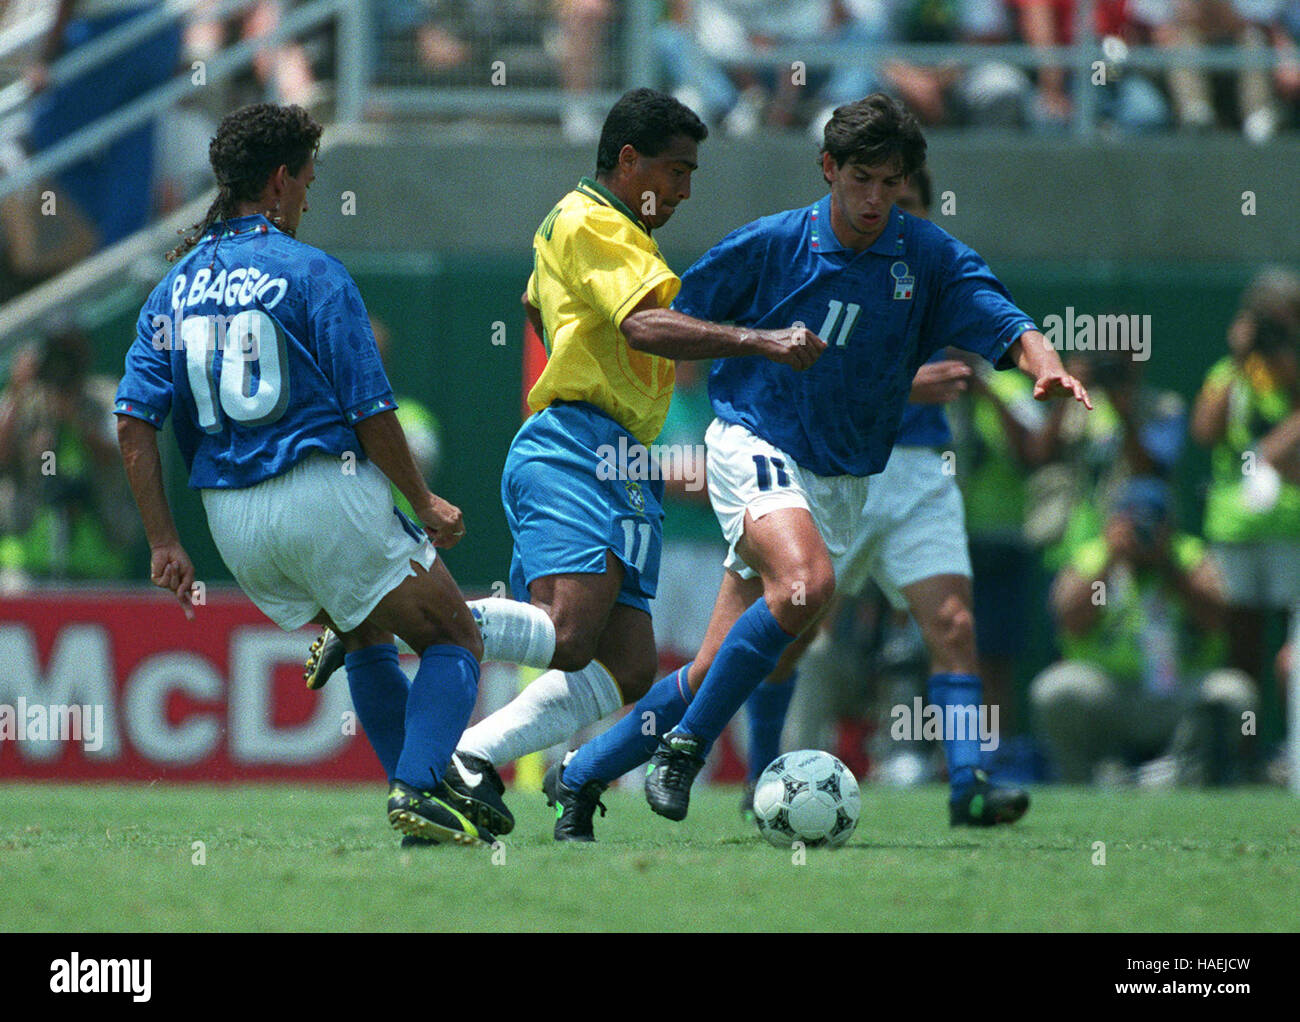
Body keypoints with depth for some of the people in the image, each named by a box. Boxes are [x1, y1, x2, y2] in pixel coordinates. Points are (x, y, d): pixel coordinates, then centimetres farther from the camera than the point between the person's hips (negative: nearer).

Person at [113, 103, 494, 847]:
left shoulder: (177, 285, 12)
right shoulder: (312, 273, -5)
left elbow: (134, 423, 5)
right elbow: (371, 411, -9)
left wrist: (165, 542, 6)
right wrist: (426, 503, 4)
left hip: (231, 520, 6)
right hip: (326, 494, -6)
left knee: (370, 639, 27)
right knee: (455, 639, 4)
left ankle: (417, 796, 19)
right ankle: (421, 787, -17)